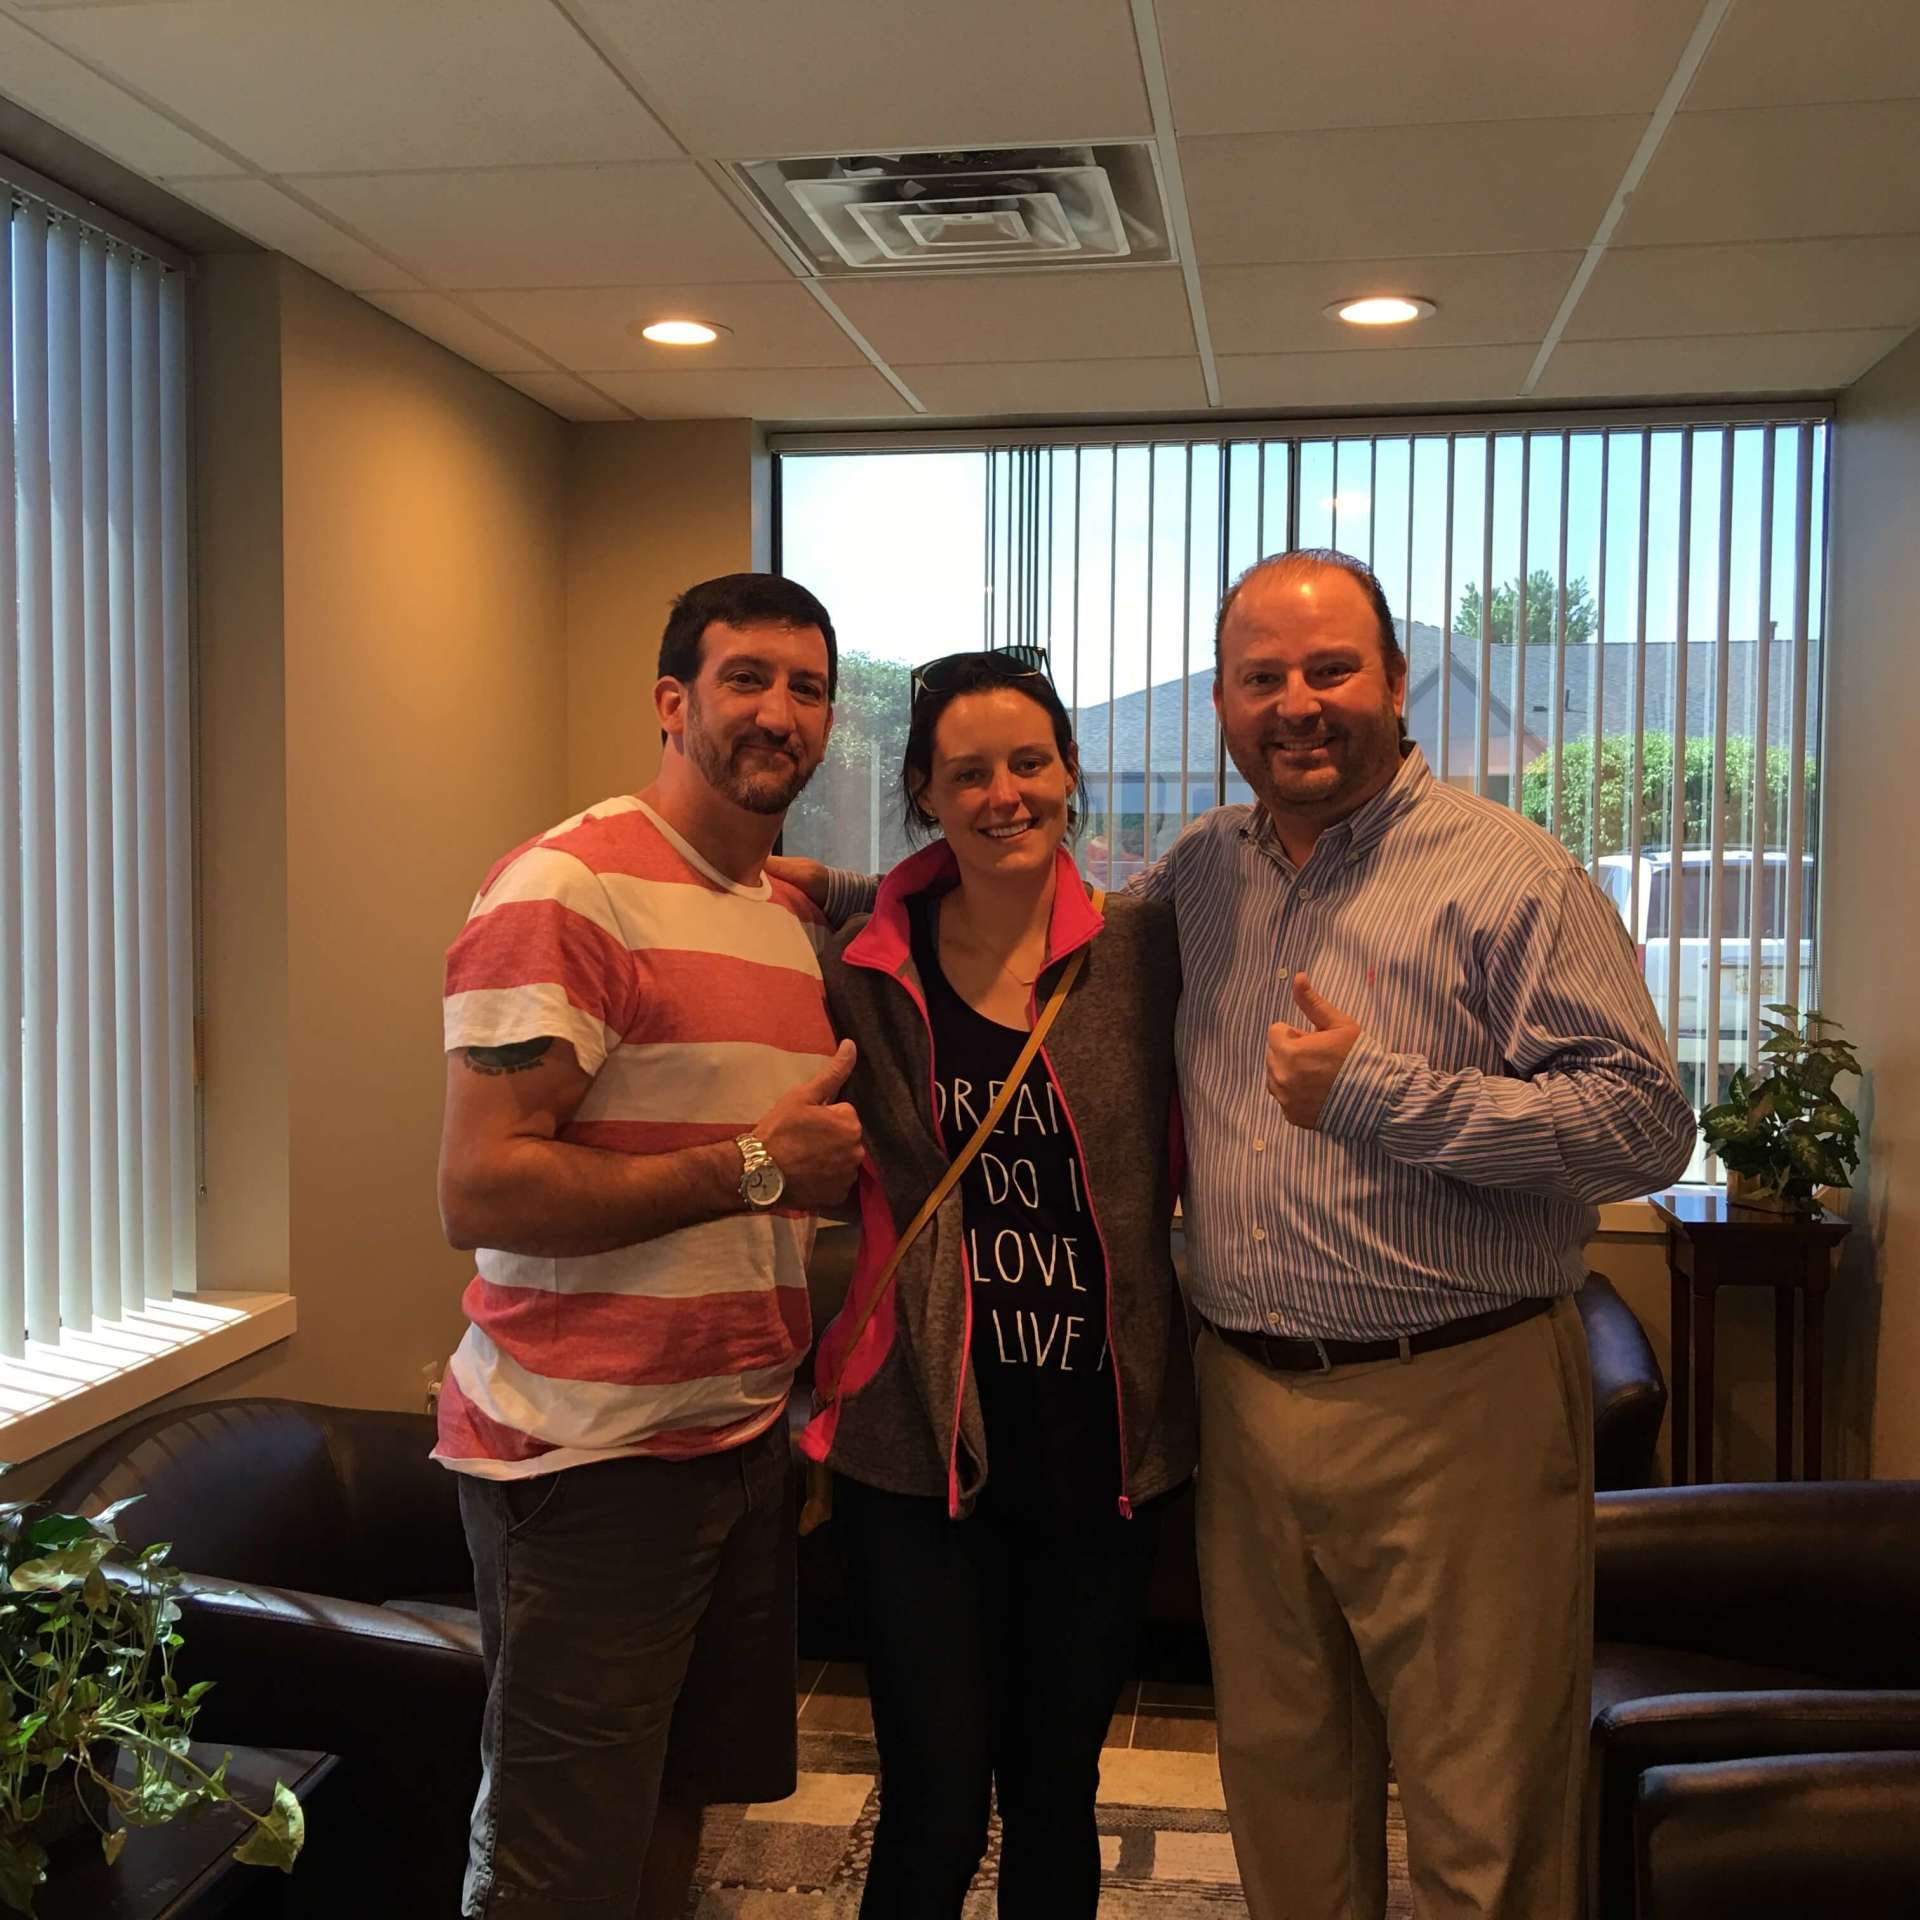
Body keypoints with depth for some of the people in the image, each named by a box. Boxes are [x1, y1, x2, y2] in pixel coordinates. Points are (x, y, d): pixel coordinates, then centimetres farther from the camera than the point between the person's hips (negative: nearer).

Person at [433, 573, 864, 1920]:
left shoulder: (797, 920, 12)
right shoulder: (567, 891, -14)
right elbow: (481, 1193, -22)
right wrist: (754, 1168, -19)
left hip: (747, 1440, 8)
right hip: (589, 1453, -7)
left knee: (682, 1804, 19)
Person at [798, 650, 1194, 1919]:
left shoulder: (1141, 952, -1)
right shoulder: (870, 972, -1)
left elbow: (1196, 1169, 3)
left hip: (1105, 1442, 1)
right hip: (922, 1446, -1)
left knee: (1057, 1790, 17)